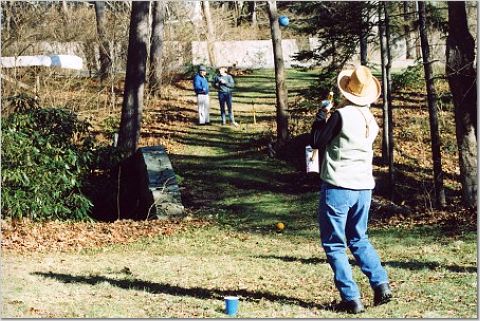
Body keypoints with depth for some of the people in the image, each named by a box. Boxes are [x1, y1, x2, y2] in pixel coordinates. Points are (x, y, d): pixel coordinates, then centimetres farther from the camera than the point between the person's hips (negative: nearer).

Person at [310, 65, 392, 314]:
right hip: (364, 186, 7)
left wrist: (320, 118, 9)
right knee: (358, 239, 23)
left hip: (338, 186, -7)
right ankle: (381, 284, 9)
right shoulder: (371, 119, 6)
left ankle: (351, 298, 0)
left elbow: (316, 142, -6)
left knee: (334, 244, 3)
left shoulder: (341, 115, -15)